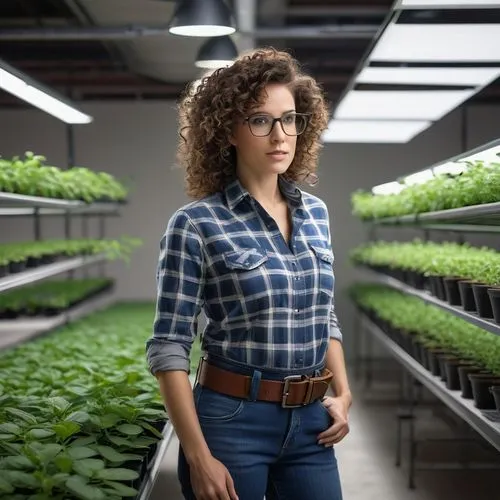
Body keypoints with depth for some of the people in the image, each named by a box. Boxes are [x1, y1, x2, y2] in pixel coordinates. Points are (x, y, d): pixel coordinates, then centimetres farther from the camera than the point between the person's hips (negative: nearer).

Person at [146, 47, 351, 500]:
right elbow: (169, 347, -11)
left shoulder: (316, 213, 6)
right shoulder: (197, 224, -11)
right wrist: (199, 457, -15)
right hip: (232, 419, -5)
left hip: (310, 421, 5)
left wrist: (342, 394, 4)